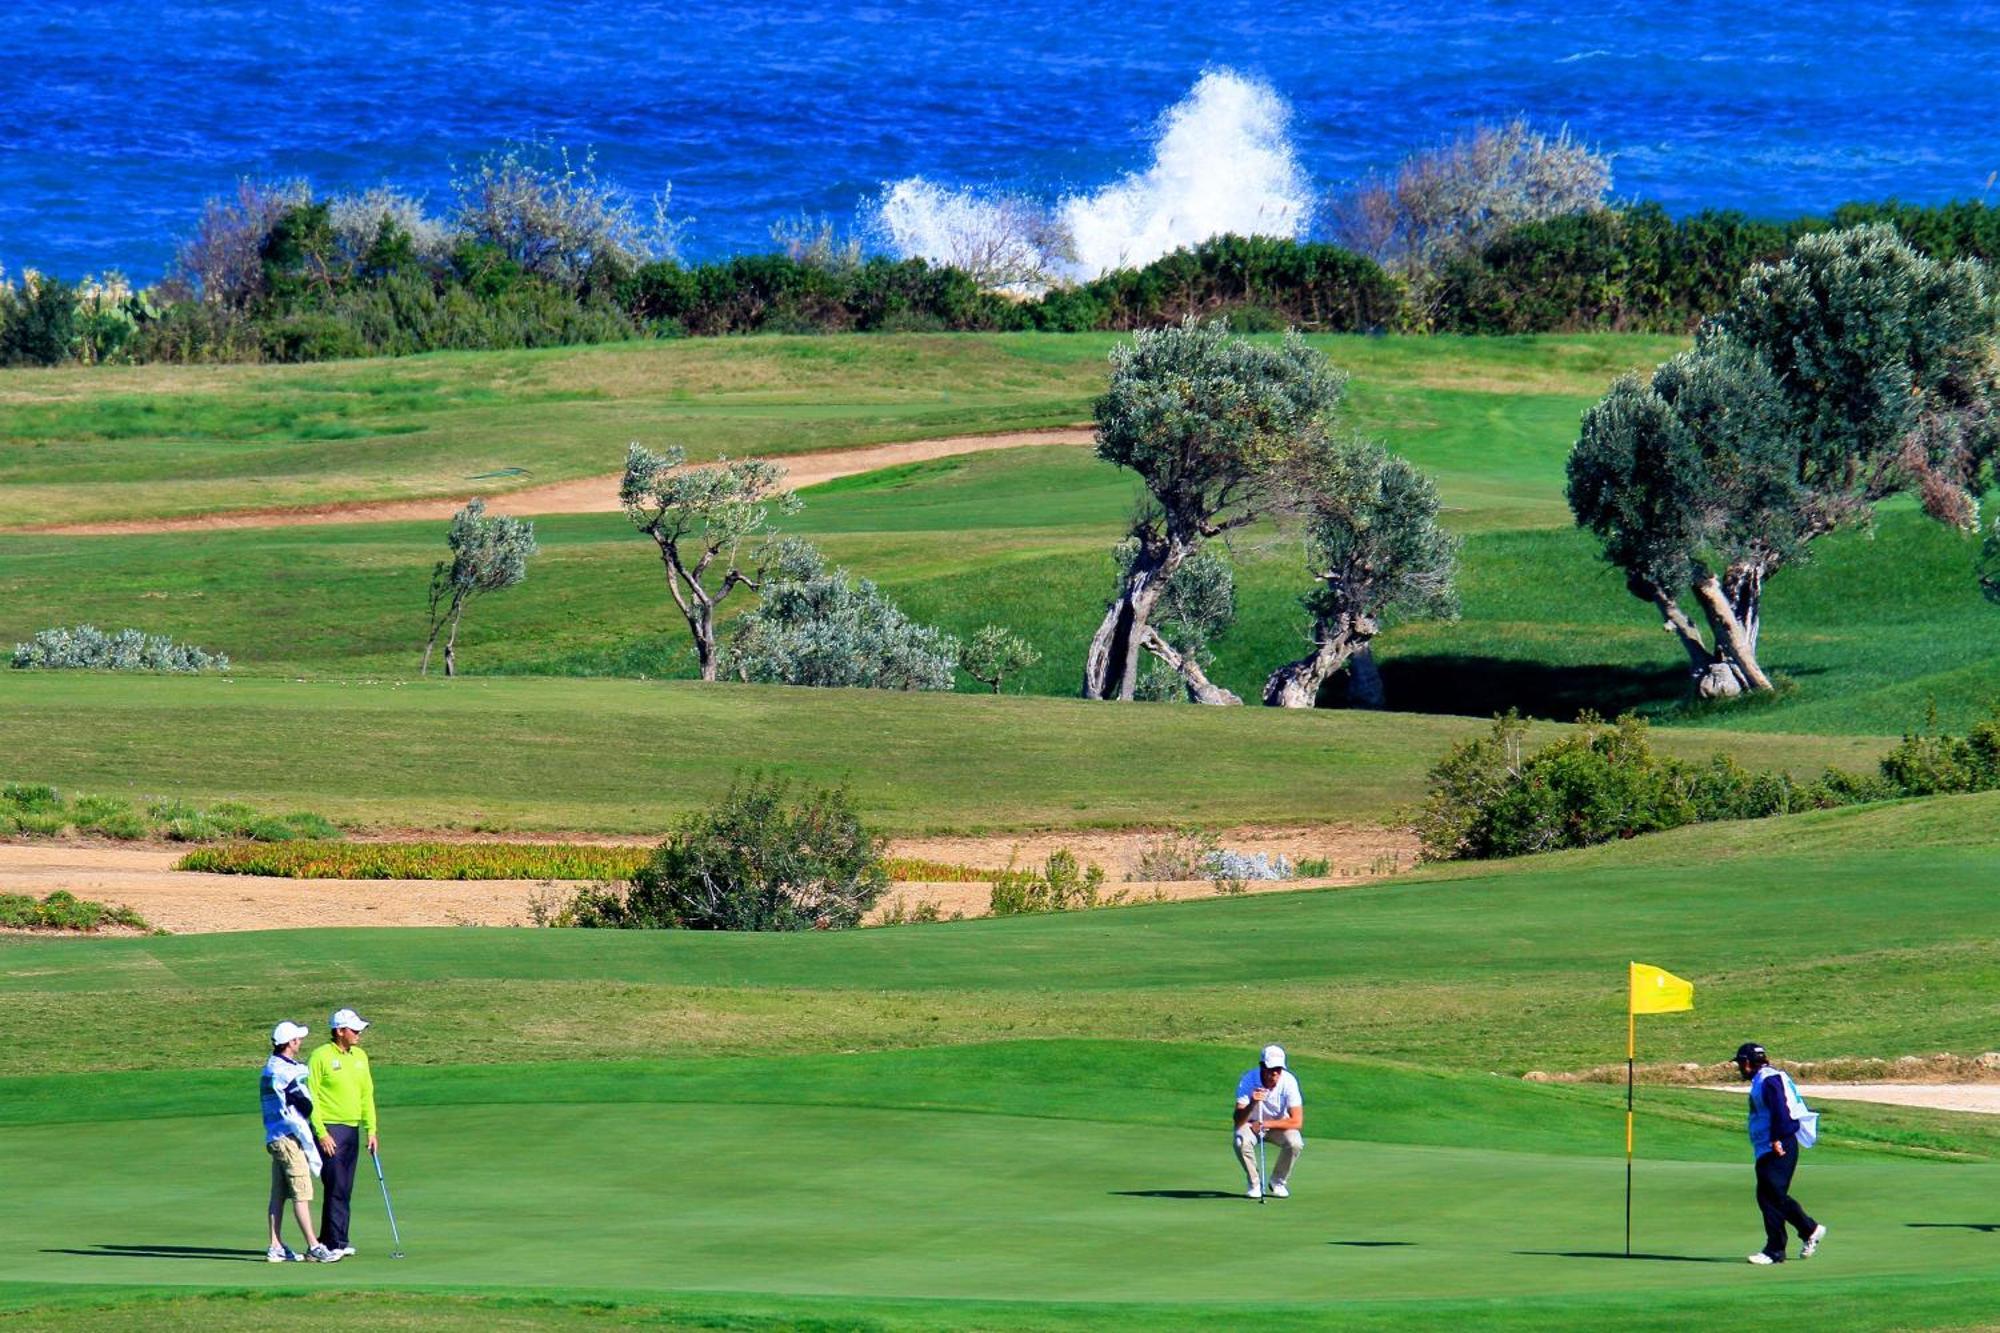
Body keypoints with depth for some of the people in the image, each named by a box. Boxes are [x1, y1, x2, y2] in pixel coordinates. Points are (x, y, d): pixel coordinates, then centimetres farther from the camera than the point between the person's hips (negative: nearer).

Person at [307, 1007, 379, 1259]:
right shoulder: (321, 1057, -7)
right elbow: (310, 1097, -9)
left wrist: (371, 1130, 10)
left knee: (344, 1190, 7)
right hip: (329, 1129, -7)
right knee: (336, 1189, -9)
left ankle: (328, 1241, 13)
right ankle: (336, 1242, -7)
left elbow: (367, 1094, 17)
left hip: (352, 1129, 7)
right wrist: (321, 1133, -15)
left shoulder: (360, 1056, 13)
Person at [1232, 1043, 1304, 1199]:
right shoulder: (1248, 1080, -25)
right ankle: (1254, 1184, -7)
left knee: (1295, 1143, -29)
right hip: (1252, 1125, -1)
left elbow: (1297, 1121, -23)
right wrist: (1252, 1103, -49)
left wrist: (1265, 1124, -24)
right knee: (1241, 1142, -33)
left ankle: (1279, 1181, -2)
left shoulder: (1288, 1081, -23)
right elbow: (1238, 1121, -29)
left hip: (1279, 1125, 1)